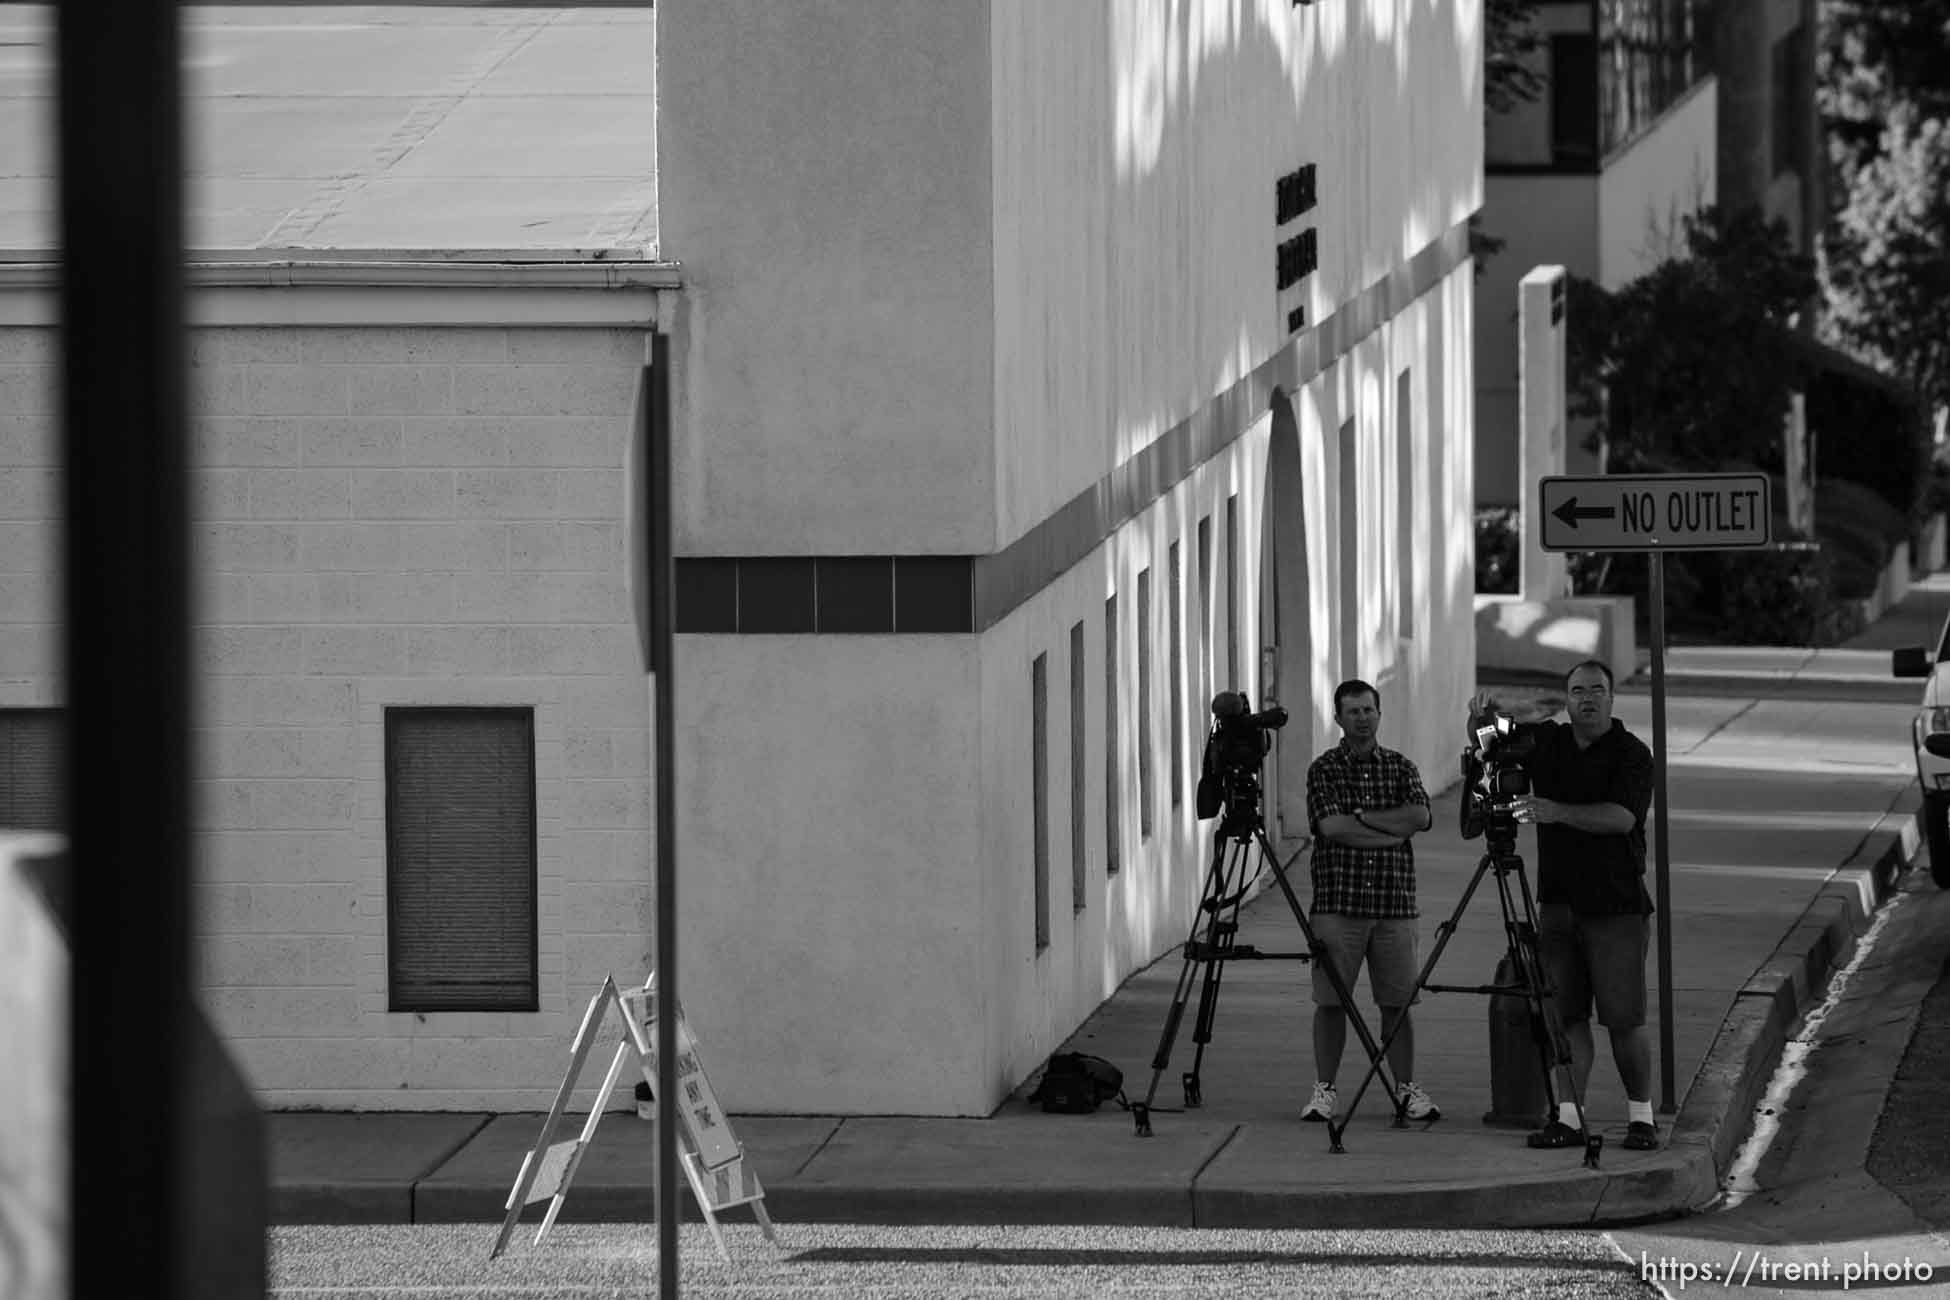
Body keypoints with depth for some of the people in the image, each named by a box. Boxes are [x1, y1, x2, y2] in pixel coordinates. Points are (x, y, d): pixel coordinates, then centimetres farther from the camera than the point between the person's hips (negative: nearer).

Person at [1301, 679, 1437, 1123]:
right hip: (1337, 902, -2)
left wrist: (1361, 816, -10)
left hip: (1393, 904, 2)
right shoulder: (1323, 770, 2)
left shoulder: (1400, 767, 10)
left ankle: (1408, 1089, 11)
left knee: (1397, 1002, 4)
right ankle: (1324, 1091, 7)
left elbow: (1419, 816, -7)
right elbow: (1331, 827, -12)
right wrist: (1394, 829, -9)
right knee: (1330, 1000, 0)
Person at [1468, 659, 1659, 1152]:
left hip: (1616, 907, -4)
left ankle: (1641, 1116, 4)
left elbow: (1622, 816, -20)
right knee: (1566, 1015, 1)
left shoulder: (1631, 754, -7)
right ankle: (1567, 1117, 2)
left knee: (1624, 1018, -4)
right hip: (1558, 903, 4)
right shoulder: (1545, 742, 9)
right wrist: (1481, 717, -11)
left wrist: (1558, 812, -33)